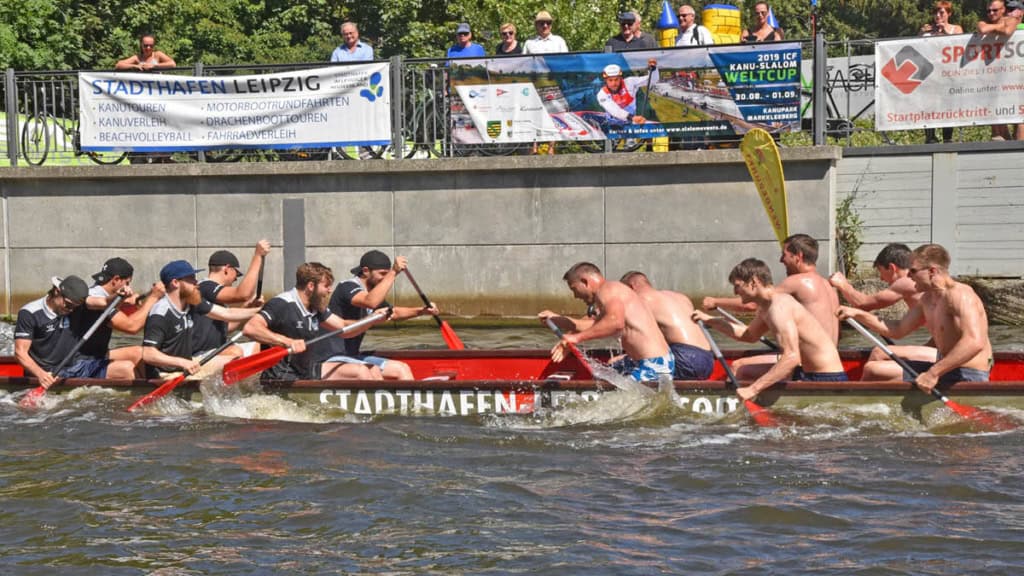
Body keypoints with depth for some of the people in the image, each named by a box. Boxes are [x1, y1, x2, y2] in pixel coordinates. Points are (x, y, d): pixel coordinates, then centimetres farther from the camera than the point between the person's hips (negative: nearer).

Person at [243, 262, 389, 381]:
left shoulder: (316, 308, 11)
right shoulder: (282, 304, -17)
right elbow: (250, 328, -29)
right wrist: (287, 342, -38)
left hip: (306, 371, 10)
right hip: (281, 379, -9)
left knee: (361, 371, 3)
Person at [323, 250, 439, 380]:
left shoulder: (372, 293, 13)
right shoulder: (347, 287, -15)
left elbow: (394, 312, 29)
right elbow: (371, 302, -36)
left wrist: (422, 310, 12)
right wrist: (393, 273, -32)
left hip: (353, 356, 10)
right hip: (335, 358, -10)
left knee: (401, 368, 3)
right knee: (373, 371, -32)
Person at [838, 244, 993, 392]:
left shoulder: (959, 295, -19)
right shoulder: (927, 299, 12)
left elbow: (975, 343, -32)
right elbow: (898, 330, 23)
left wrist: (934, 373, -34)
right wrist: (857, 314, 16)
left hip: (967, 377, -10)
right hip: (948, 370, 10)